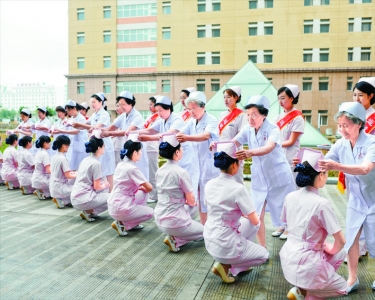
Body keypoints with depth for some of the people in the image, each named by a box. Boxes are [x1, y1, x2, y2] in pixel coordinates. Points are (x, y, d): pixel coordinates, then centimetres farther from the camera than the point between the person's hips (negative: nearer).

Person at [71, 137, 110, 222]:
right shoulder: (96, 163, -12)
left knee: (104, 189, 24)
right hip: (83, 200, -8)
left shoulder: (86, 160, 12)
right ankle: (89, 211, -4)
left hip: (75, 198, 8)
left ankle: (88, 210, 10)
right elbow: (97, 187, -10)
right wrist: (105, 185, 10)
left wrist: (103, 184, 18)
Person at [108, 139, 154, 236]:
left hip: (113, 205, 8)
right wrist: (143, 188, 10)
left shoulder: (120, 165, 7)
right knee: (150, 212, 9)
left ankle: (133, 224, 19)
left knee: (142, 193, 19)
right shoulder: (132, 168, -18)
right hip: (120, 209, -8)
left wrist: (140, 187, 10)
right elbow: (149, 188, -12)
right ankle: (122, 223, -1)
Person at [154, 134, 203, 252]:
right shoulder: (181, 172, -17)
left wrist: (185, 201, 17)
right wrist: (191, 202, 13)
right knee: (204, 232, 19)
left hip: (159, 220, 7)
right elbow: (191, 201, -8)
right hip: (174, 221, -7)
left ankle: (174, 237, 13)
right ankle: (175, 240, -2)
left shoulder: (160, 171, 3)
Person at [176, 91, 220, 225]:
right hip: (197, 163, 6)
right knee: (199, 196, 11)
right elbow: (180, 134, -2)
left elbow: (206, 136, -33)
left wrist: (187, 138, -49)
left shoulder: (211, 120, -14)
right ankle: (204, 226, 24)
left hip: (210, 164, -6)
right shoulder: (191, 122, 7)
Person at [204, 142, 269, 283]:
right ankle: (225, 265, 3)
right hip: (225, 244, -7)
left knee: (249, 224, 23)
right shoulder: (238, 188, -21)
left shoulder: (209, 184, -2)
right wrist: (248, 215, 12)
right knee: (263, 255, 19)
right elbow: (255, 220, -11)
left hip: (209, 241, 7)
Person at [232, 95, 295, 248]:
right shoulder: (247, 129, -4)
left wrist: (251, 153, -57)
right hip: (259, 179, 4)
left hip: (279, 178, -4)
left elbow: (268, 148, -38)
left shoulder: (273, 129, -19)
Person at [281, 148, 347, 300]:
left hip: (288, 258, 6)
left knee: (341, 254, 27)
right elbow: (340, 241, -14)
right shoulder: (321, 203, -20)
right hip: (307, 263, -6)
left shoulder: (290, 197, -2)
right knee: (342, 287, 24)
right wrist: (330, 251, 7)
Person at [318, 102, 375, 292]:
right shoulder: (340, 145, -8)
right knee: (351, 239, 8)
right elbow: (323, 165, -10)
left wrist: (337, 166, -54)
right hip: (355, 201, 5)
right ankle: (352, 279, 23)